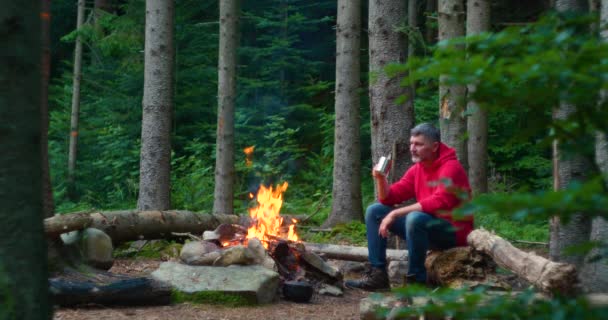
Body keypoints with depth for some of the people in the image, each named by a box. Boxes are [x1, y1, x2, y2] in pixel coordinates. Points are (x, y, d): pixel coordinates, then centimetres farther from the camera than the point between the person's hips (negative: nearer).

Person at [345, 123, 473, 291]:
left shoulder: (451, 168, -17)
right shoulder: (416, 169, 7)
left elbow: (438, 203, -31)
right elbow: (389, 198, 8)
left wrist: (395, 214, -30)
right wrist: (381, 179, -13)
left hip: (453, 231, -8)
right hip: (426, 227, 8)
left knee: (415, 218, -38)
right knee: (374, 211, 2)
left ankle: (416, 280, -21)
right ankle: (378, 275, -4)